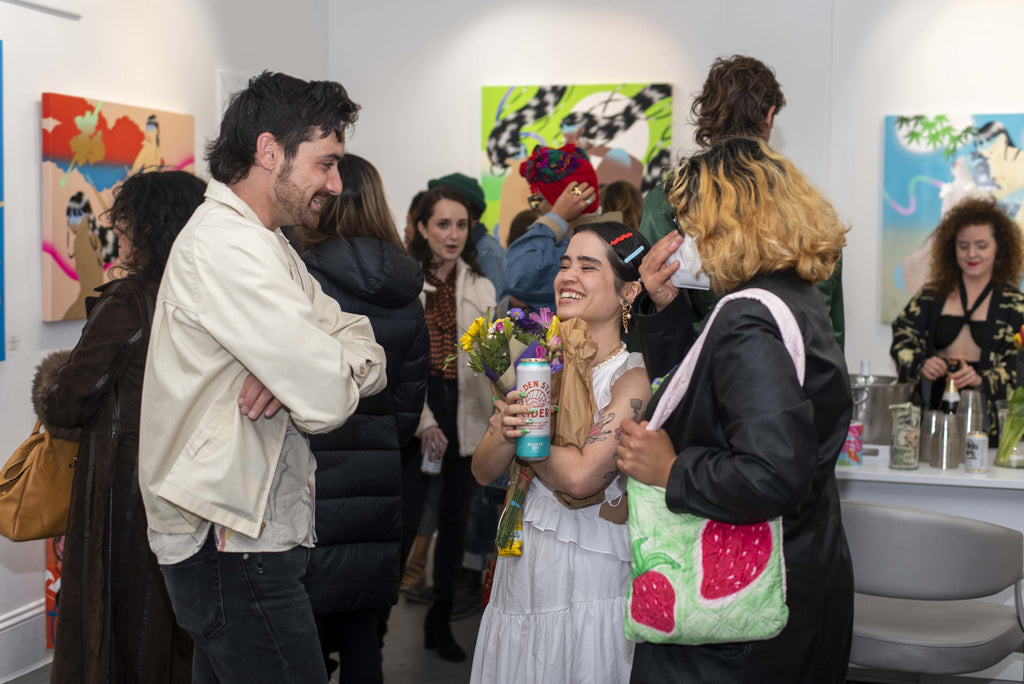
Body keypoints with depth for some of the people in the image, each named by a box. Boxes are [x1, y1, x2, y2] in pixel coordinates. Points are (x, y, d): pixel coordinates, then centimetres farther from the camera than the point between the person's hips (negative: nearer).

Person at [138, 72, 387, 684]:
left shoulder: (264, 243, 16)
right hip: (233, 546, -10)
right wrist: (327, 369, -2)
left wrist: (311, 363, -15)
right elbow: (329, 401, -24)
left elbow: (369, 357, 7)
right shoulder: (226, 244, -18)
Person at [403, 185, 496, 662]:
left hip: (465, 416, 5)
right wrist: (423, 421, -14)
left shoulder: (481, 289, 11)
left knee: (454, 519, 11)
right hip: (418, 416, -4)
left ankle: (441, 619, 25)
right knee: (405, 520, -7)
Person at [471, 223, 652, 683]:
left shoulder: (633, 378, -13)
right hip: (520, 569, 6)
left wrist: (525, 429, -9)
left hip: (589, 579, -6)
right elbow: (483, 471, 4)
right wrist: (504, 433, -17)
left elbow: (581, 477, -25)